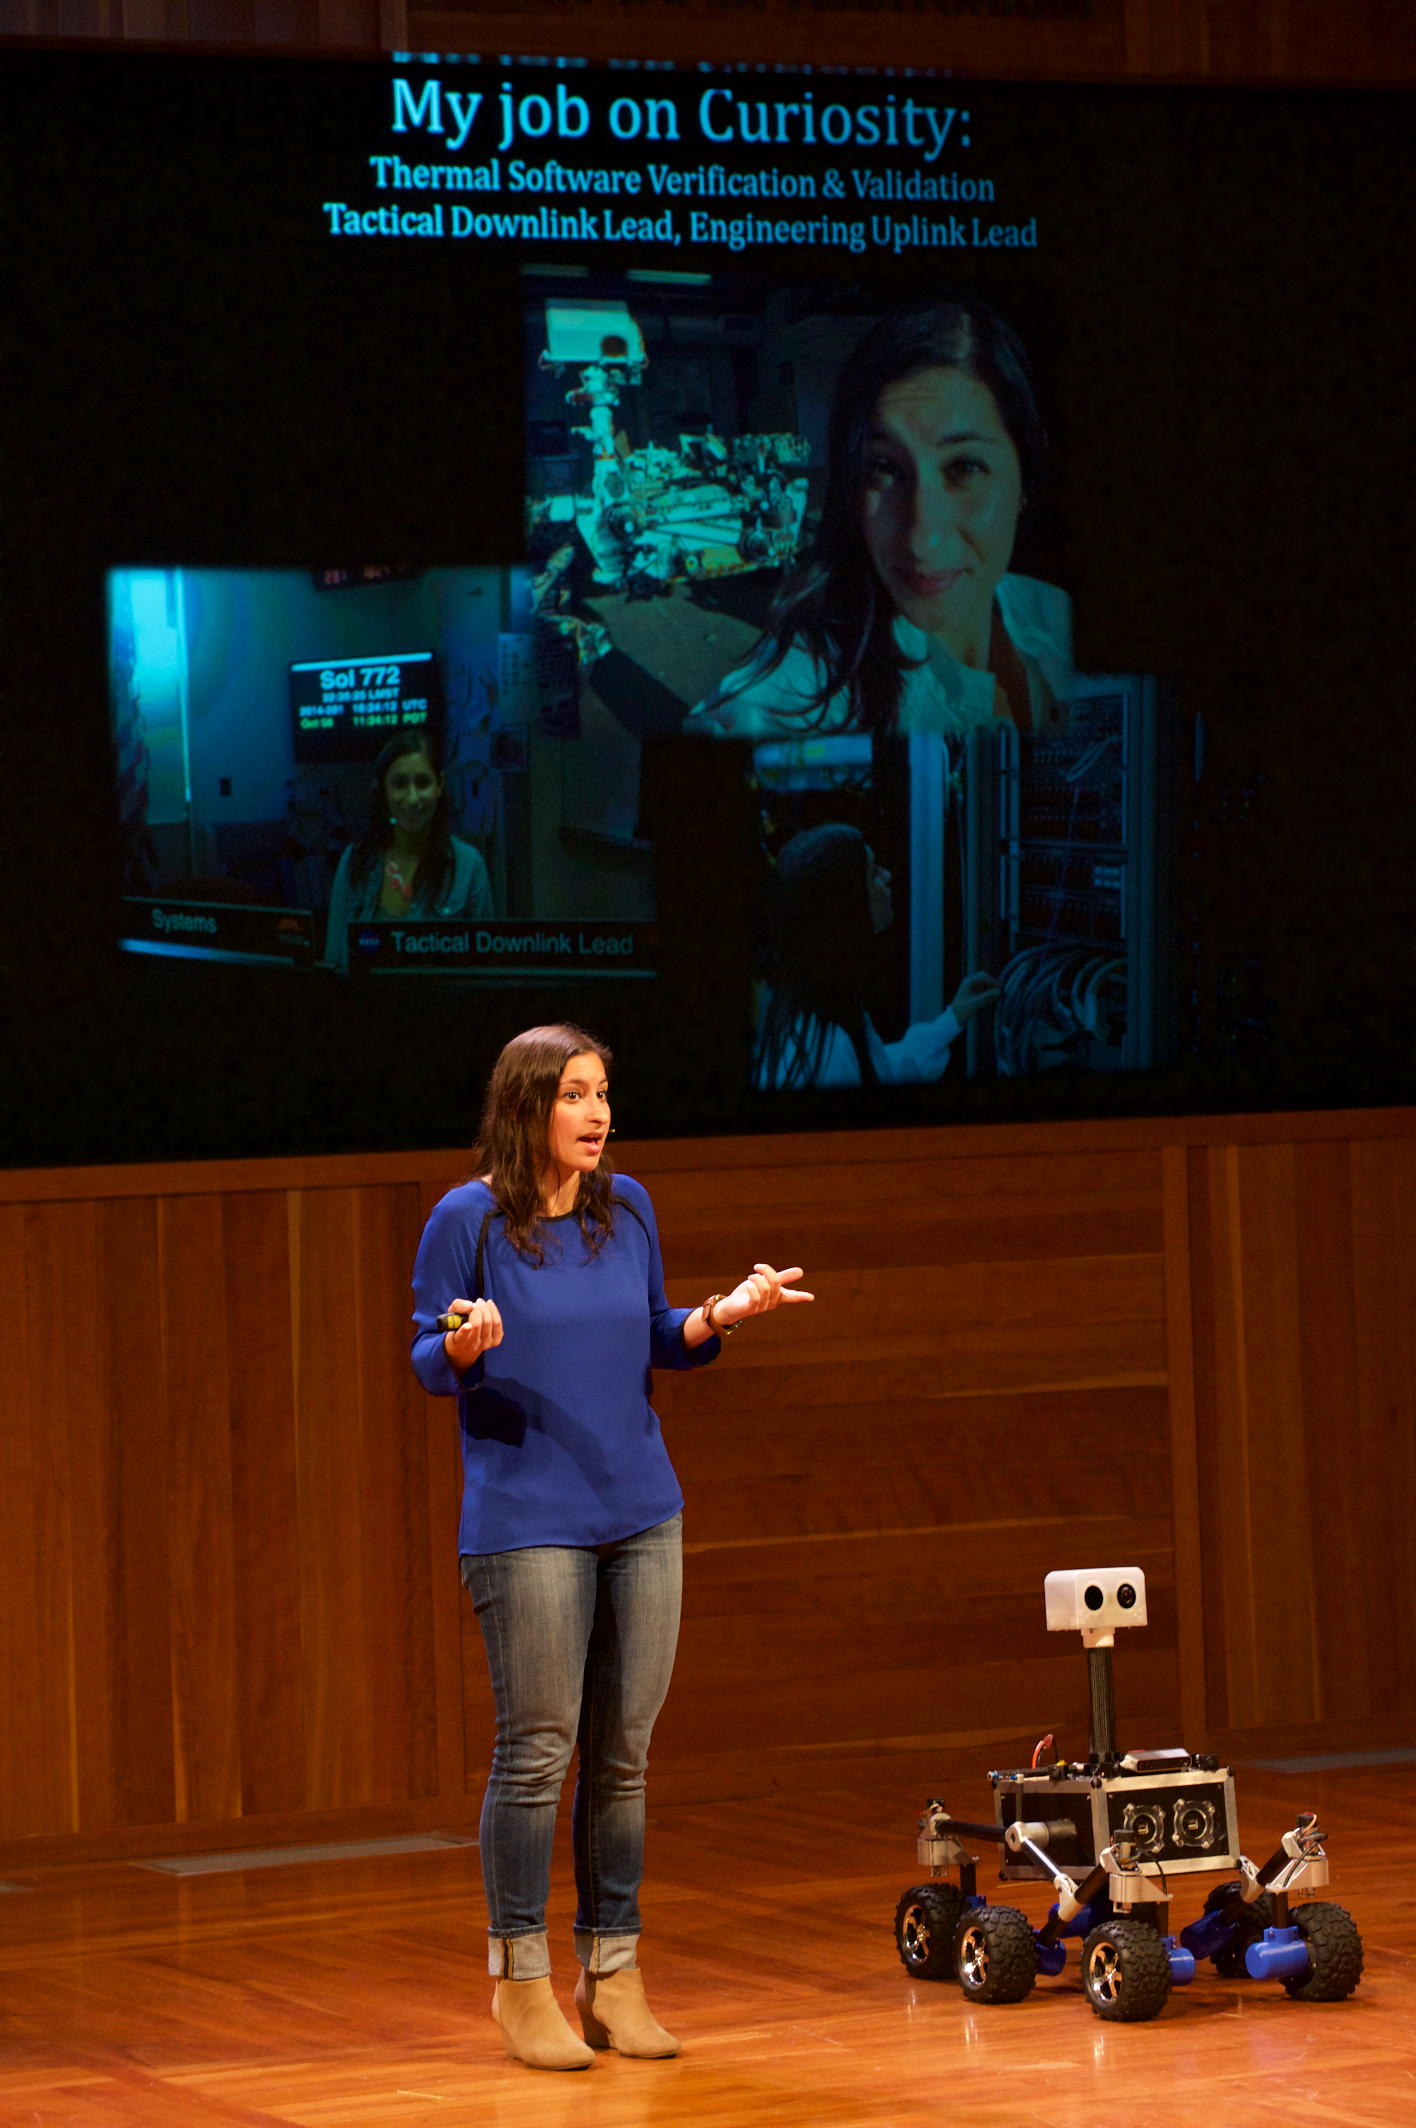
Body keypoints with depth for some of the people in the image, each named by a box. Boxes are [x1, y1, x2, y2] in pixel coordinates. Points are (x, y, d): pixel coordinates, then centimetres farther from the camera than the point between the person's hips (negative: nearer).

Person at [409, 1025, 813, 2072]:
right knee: (537, 1754, -4)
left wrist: (721, 1316, -2)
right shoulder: (468, 1220, -6)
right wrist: (465, 1345, -23)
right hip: (526, 1521, -5)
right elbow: (429, 1364, -2)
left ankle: (614, 1976, 15)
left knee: (623, 1757, 7)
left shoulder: (626, 1207, 8)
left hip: (643, 1515, 5)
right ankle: (521, 1984, 6)